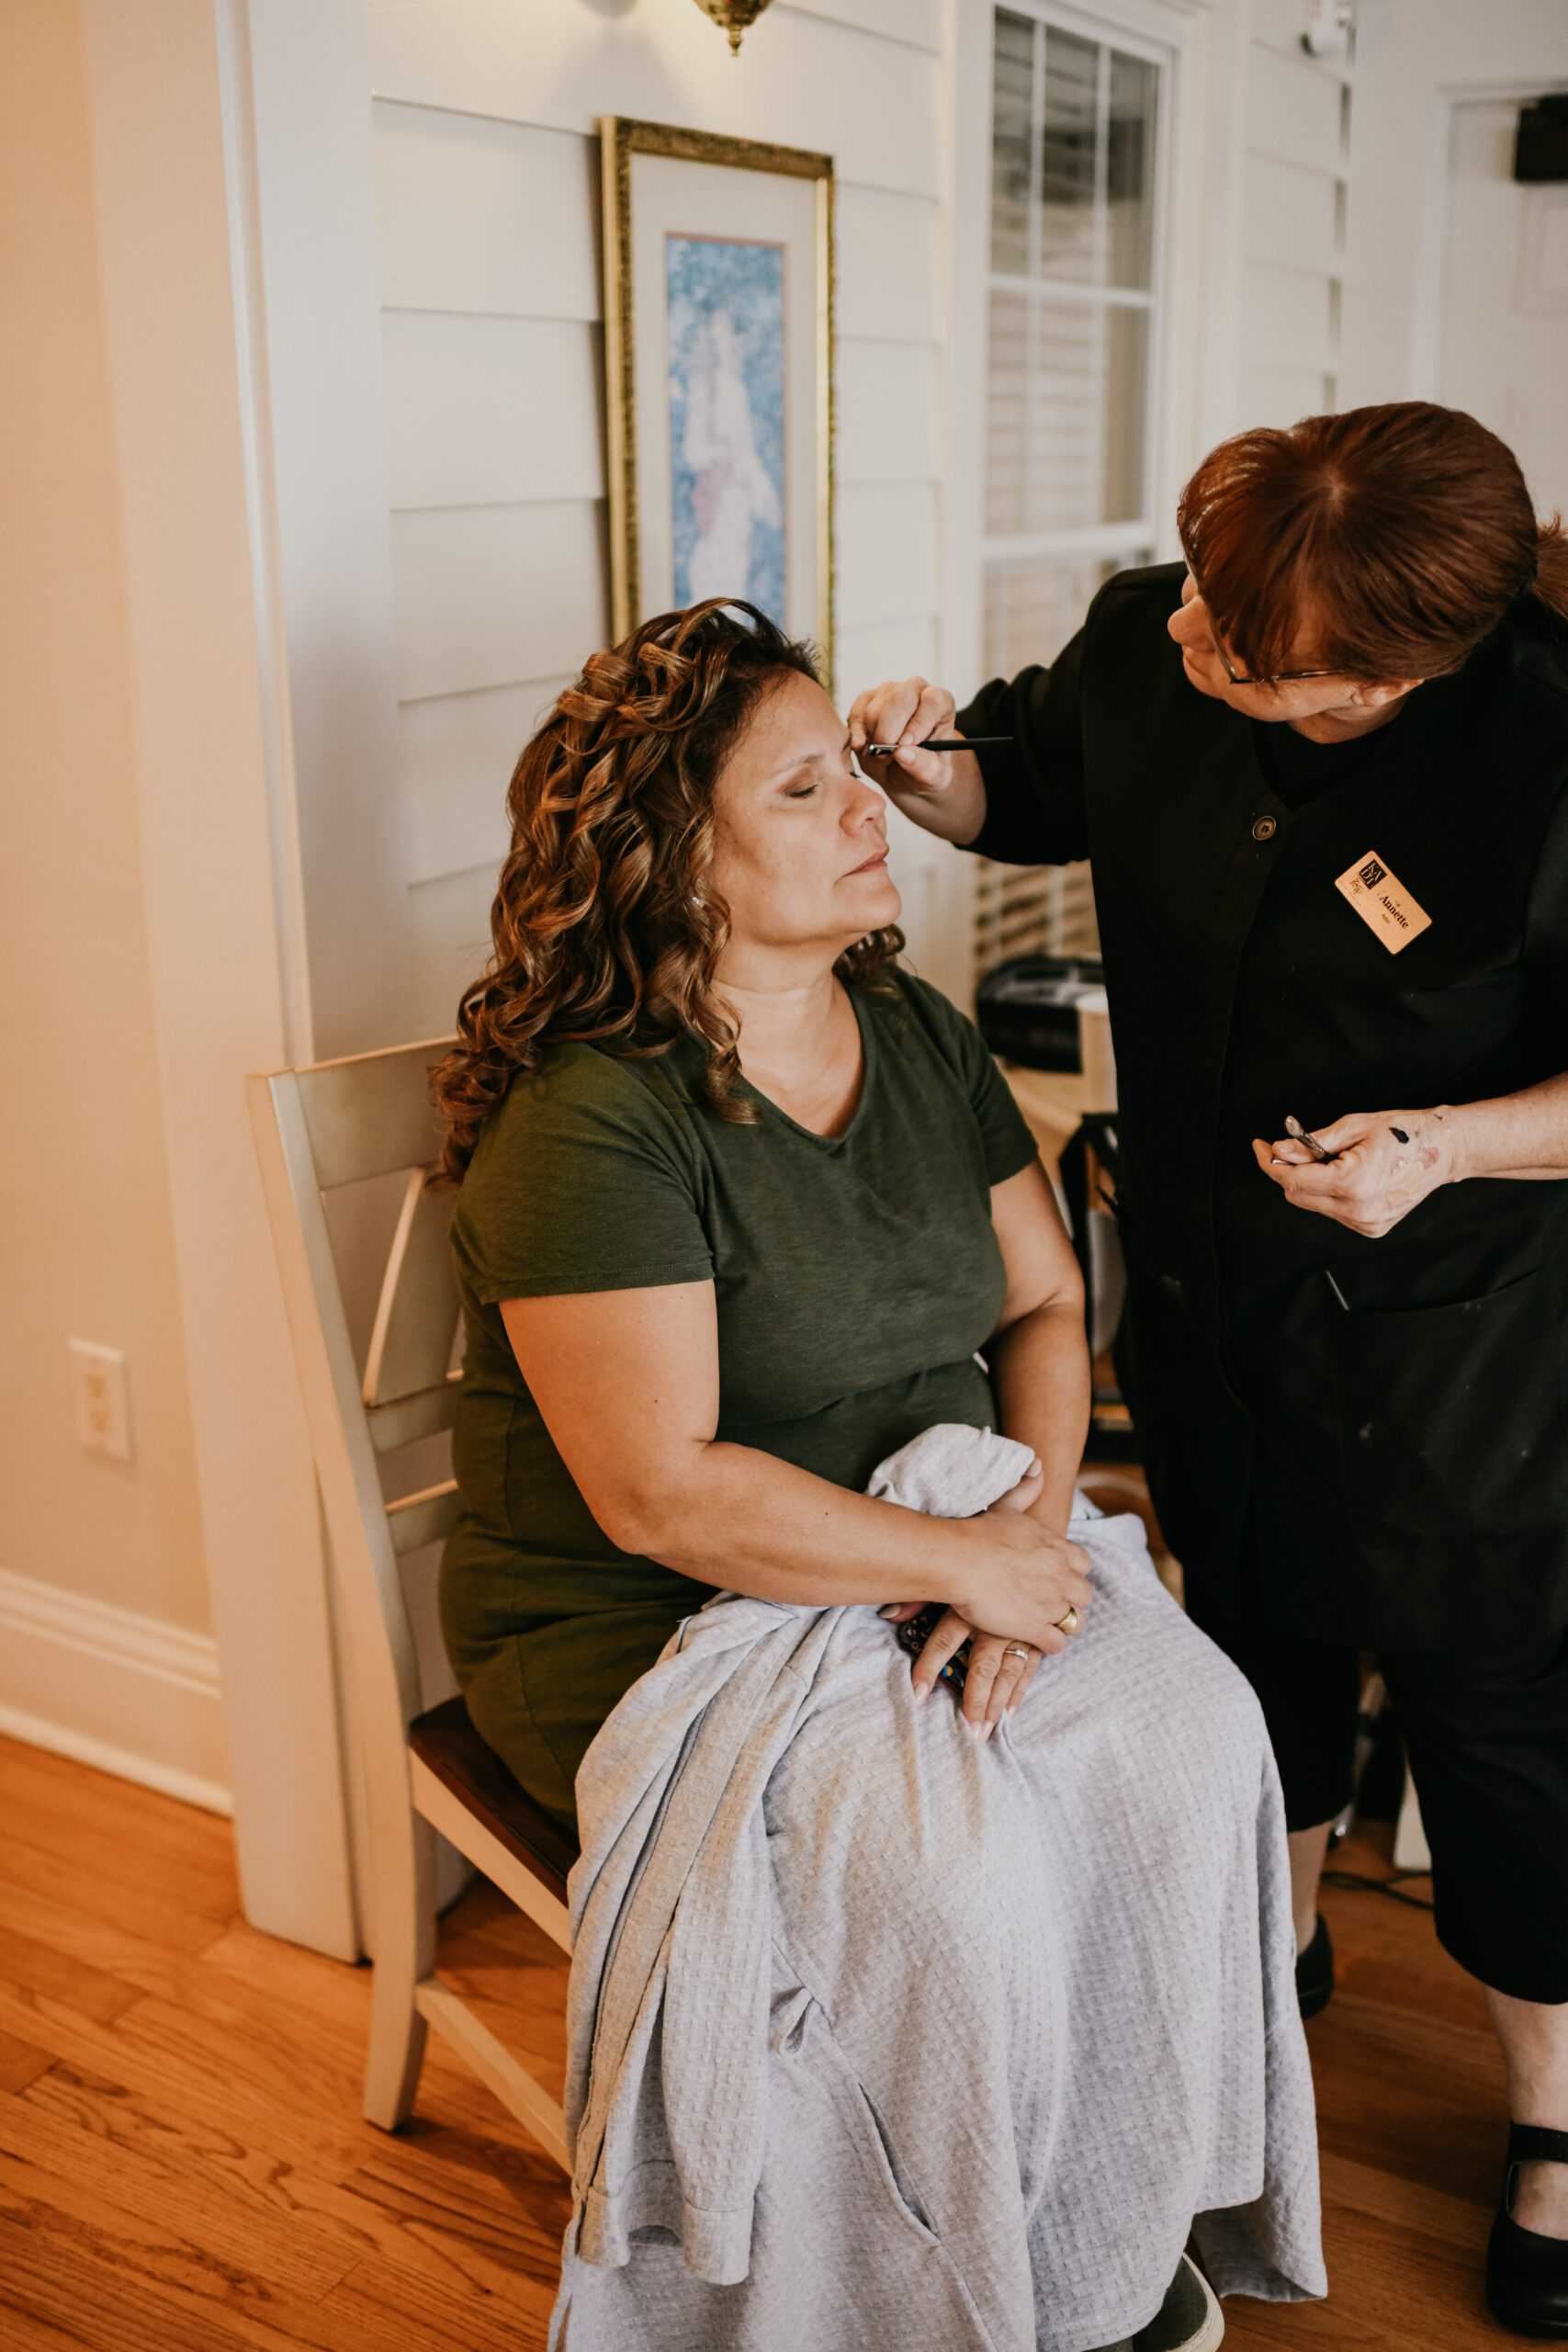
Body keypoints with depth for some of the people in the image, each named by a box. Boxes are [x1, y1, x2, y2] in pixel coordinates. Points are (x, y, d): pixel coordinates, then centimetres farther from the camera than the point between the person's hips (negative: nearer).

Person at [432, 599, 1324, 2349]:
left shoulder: (916, 1032, 5)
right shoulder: (590, 1122, -20)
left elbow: (1046, 1303, 8)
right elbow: (663, 1494, -24)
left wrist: (1033, 1522, -10)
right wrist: (967, 1564, -18)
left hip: (949, 1562, 7)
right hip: (653, 1624, -6)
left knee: (1196, 1727, -15)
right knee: (951, 1863, -27)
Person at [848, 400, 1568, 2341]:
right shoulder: (1146, 644, -13)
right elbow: (1029, 790, 7)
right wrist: (925, 760, -13)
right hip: (1212, 1291, 5)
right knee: (1253, 1622, 24)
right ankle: (1277, 1943, 53)